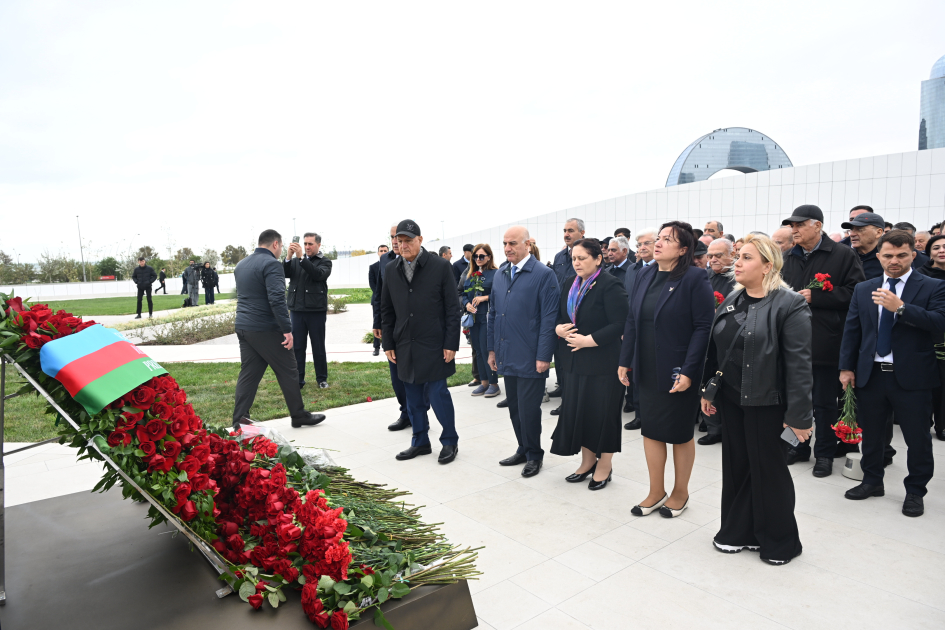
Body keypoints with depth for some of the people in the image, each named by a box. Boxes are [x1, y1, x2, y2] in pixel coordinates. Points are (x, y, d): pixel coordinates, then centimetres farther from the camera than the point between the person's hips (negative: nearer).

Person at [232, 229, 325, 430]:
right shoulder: (271, 264, -14)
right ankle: (299, 416, 13)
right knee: (288, 372, 3)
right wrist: (287, 329, -22)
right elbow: (277, 299, -23)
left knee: (248, 373, 11)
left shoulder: (241, 264, 15)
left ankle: (239, 420, 10)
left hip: (243, 328, 8)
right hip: (265, 329, -8)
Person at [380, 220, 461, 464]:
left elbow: (452, 309, -6)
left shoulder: (440, 267, -5)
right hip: (405, 347, 4)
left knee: (437, 394, -1)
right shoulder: (392, 270, 8)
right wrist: (388, 344, 7)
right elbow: (386, 310, 12)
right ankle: (420, 442, 27)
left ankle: (450, 441, 18)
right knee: (414, 398, 11)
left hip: (433, 345, -4)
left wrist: (451, 344, -10)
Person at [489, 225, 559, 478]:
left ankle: (534, 455, 22)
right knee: (514, 407, 15)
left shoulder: (544, 275, -9)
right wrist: (492, 349, 15)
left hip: (530, 358, -6)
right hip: (507, 357, 6)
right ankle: (523, 450, 31)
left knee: (528, 408, 1)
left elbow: (549, 318, -12)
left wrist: (543, 356, -15)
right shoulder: (500, 275, 12)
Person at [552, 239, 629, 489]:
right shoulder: (570, 286, 11)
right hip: (576, 360, 7)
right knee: (578, 409, 10)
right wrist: (558, 328, -4)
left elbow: (619, 324, -16)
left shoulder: (610, 285, -11)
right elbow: (560, 316, 18)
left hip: (603, 361, -6)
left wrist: (589, 340, -19)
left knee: (602, 410, 3)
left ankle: (604, 465, 20)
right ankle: (587, 461, 26)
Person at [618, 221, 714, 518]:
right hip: (647, 371, 6)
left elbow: (704, 327, -15)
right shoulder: (646, 276, 5)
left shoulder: (695, 279, -12)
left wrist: (689, 371, -20)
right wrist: (625, 361, 6)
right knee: (651, 429, 13)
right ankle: (656, 493, 29)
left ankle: (680, 492, 32)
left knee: (680, 433, 11)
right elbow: (632, 320, 9)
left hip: (678, 373, -5)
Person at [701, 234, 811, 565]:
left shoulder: (789, 305, -13)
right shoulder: (731, 300, 8)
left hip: (766, 403, -6)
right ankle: (738, 531, 32)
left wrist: (799, 415, -17)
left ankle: (778, 541, 28)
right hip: (731, 400, 6)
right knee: (736, 465, 15)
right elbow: (715, 350, 11)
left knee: (768, 469, 8)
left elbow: (799, 364, -16)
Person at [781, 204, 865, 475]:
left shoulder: (843, 255, -5)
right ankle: (800, 446, 28)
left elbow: (854, 292, -13)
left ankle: (825, 452, 20)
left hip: (825, 341, -5)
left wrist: (815, 297, -18)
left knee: (824, 402, 6)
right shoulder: (789, 258, 11)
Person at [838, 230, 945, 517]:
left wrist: (900, 307, -25)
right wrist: (846, 367, 4)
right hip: (870, 374, 3)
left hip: (912, 376, -3)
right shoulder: (863, 290, 8)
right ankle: (872, 481, 33)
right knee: (871, 433, 15)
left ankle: (916, 491, 25)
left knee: (917, 437, 6)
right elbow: (851, 329, 8)